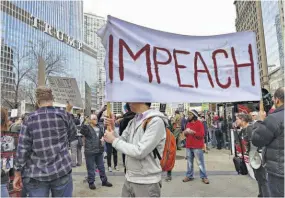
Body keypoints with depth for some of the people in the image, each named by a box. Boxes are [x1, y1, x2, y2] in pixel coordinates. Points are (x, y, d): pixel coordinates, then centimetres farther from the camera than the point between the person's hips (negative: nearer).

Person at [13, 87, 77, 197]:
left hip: (35, 175, 1)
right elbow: (72, 136, 10)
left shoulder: (30, 120, -4)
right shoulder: (64, 115, -4)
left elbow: (22, 149, -4)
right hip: (61, 171, 0)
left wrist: (18, 174, 5)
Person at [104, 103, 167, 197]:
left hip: (147, 183, -6)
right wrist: (112, 129, -5)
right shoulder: (132, 122, 5)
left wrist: (114, 140, -15)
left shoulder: (156, 121, -19)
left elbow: (139, 152, -24)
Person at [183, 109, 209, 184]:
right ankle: (189, 176, 22)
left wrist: (193, 132, -22)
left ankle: (204, 177, 13)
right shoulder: (188, 123, 12)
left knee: (200, 162, 1)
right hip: (189, 146, 6)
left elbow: (201, 135, -14)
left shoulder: (199, 123, -7)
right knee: (189, 162, 12)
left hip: (197, 146, -6)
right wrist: (185, 133, -1)